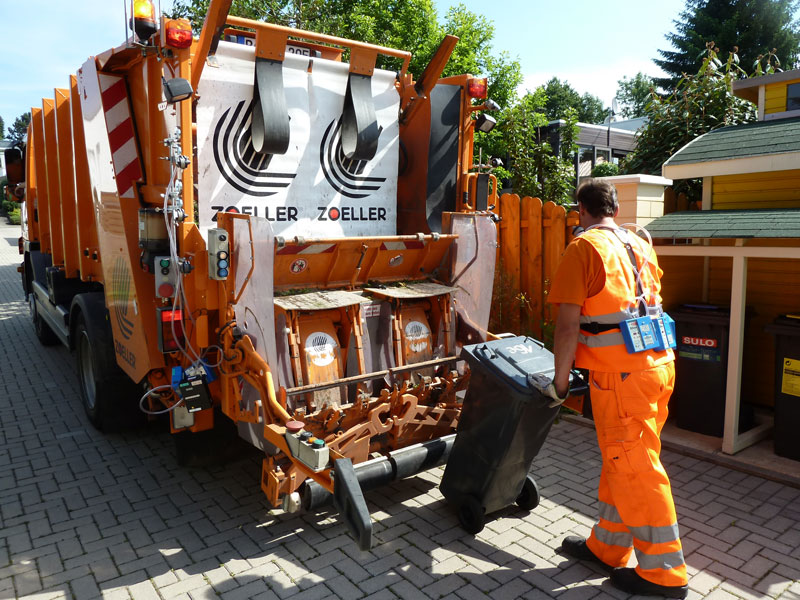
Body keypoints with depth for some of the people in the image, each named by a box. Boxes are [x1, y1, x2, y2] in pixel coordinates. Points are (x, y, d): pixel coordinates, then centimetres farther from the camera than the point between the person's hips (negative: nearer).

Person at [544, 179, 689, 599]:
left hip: (621, 375, -8)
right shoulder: (640, 246, 15)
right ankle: (606, 548, 32)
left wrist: (560, 380, -4)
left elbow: (568, 324, -14)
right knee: (621, 462, 17)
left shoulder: (583, 248, -9)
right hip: (658, 364, 8)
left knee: (634, 470, 3)